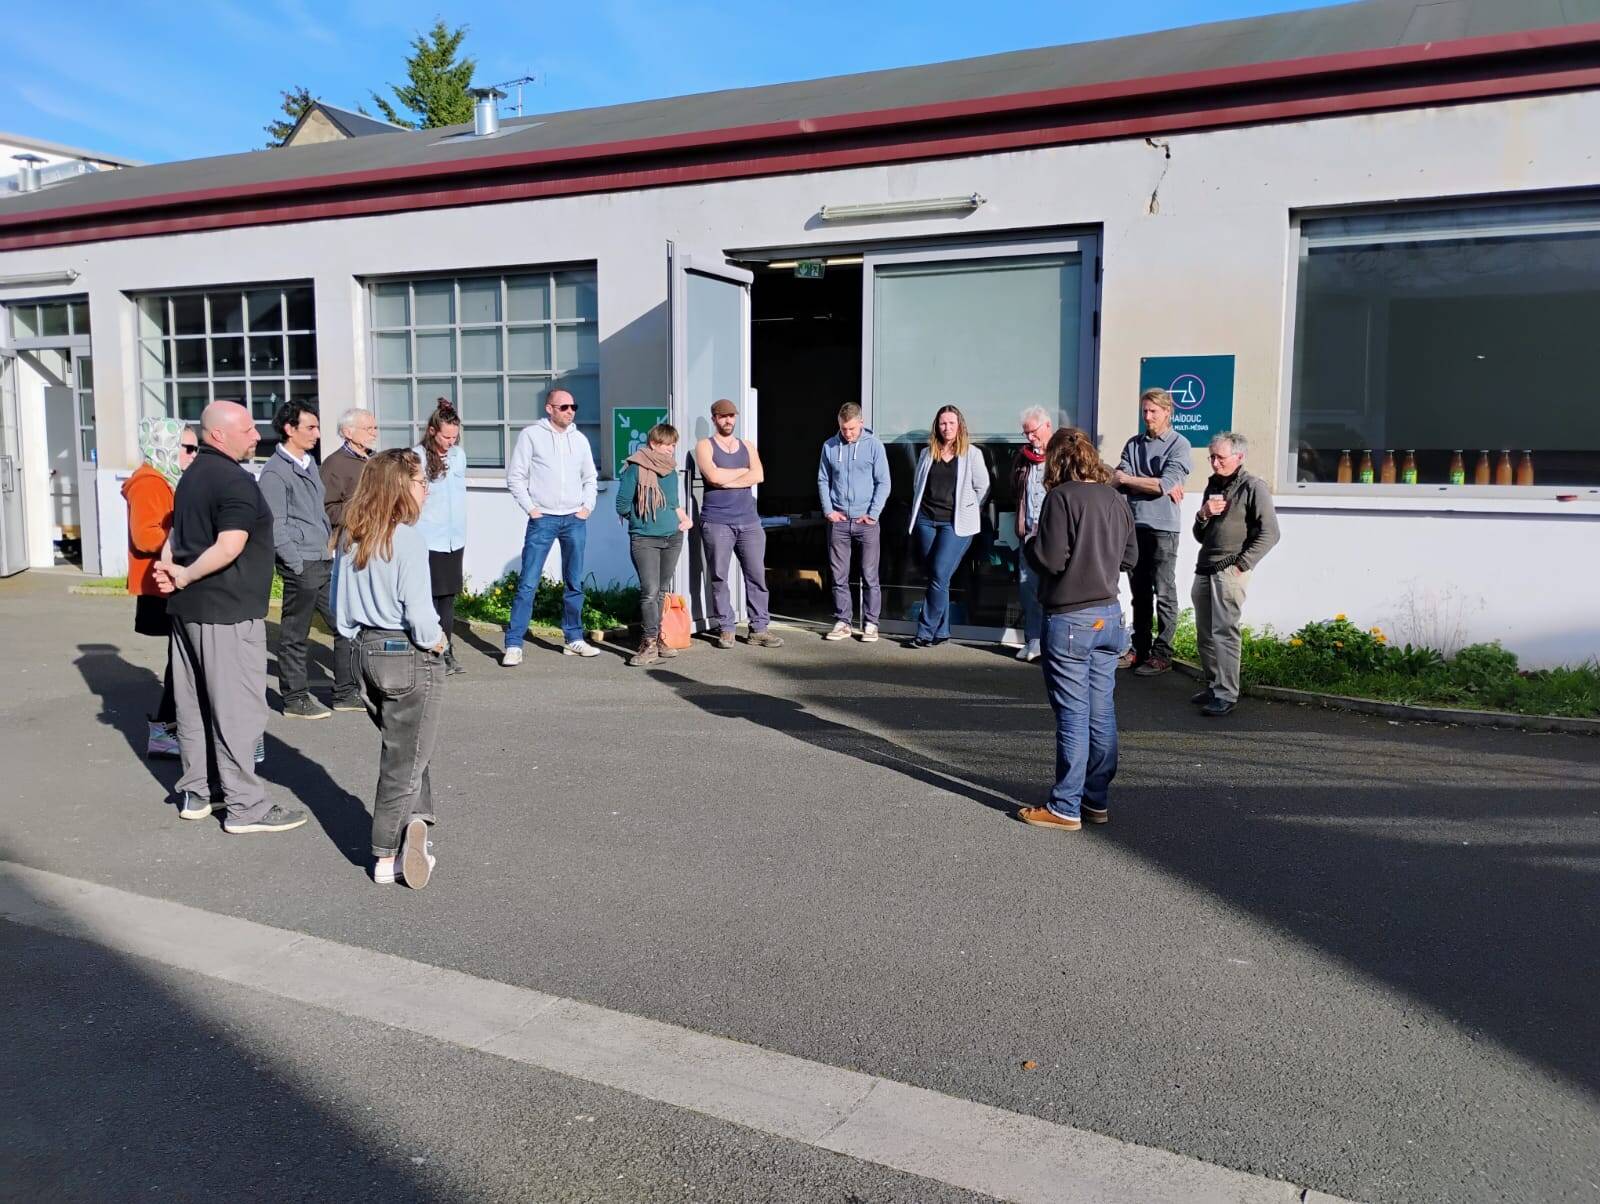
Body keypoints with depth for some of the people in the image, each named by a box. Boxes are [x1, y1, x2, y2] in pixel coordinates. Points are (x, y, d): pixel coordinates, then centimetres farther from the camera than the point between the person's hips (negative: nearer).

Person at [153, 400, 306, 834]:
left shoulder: (192, 476, 15)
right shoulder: (236, 481, -16)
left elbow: (177, 534, 19)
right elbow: (229, 547, -24)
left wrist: (169, 569, 2)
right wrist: (185, 577, -12)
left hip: (187, 607, 10)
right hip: (228, 611, -10)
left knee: (194, 704, 15)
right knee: (238, 709, -4)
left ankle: (196, 793, 25)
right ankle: (245, 807, 1)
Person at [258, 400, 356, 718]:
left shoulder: (309, 464, 14)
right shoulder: (275, 472, -11)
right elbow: (275, 528, -14)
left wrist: (330, 546, 15)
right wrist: (299, 565, -15)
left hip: (326, 562, 8)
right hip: (302, 566, -8)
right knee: (295, 635, 3)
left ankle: (346, 692, 20)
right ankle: (295, 700, 14)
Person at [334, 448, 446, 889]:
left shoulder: (352, 538, 4)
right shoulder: (407, 539, -18)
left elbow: (341, 604, 10)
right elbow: (419, 612, -21)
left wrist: (361, 640, 17)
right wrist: (436, 641, -4)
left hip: (367, 652, 7)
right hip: (409, 657, -7)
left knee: (402, 749, 20)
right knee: (404, 759, 4)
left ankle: (414, 824, 12)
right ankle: (387, 858, 10)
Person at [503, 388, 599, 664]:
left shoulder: (579, 439, 11)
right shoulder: (531, 435, -1)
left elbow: (590, 478, 19)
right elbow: (515, 476, -1)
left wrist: (587, 507, 6)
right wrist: (530, 508, -8)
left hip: (575, 520, 4)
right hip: (543, 520, -4)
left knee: (574, 584, 10)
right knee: (528, 584, -7)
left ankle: (573, 639, 20)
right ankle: (513, 644, -4)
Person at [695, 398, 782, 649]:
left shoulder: (747, 446, 16)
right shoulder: (705, 446, 5)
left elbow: (759, 475, -3)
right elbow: (714, 476, -14)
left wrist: (726, 480, -10)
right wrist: (742, 471, -1)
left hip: (749, 521, 3)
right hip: (716, 522, -3)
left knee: (757, 575, 0)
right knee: (719, 577, -2)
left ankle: (759, 629, 4)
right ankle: (726, 629, 5)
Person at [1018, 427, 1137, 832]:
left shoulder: (1061, 498, -13)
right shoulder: (1116, 499, 7)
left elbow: (1050, 559, -16)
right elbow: (1130, 557, 13)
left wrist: (1030, 543, 2)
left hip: (1069, 619, -6)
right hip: (1108, 615, 7)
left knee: (1072, 715, -2)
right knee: (1102, 713, 11)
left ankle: (1065, 809, 5)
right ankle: (1097, 800, 20)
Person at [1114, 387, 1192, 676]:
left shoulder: (1179, 444, -1)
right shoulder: (1133, 444, 14)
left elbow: (1164, 484, -13)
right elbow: (1116, 480, 0)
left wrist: (1126, 479, -3)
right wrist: (1159, 486, -10)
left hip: (1162, 528, -5)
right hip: (1134, 525, 5)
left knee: (1164, 593, -2)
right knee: (1139, 592, 11)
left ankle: (1162, 654, 2)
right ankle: (1139, 648, 18)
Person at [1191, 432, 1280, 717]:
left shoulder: (1253, 487, -4)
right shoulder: (1213, 485, 18)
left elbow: (1269, 533, -9)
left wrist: (1242, 564, -13)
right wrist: (1203, 515, 0)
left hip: (1230, 571, -7)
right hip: (1204, 569, 7)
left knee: (1224, 632, -10)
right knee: (1204, 632, 11)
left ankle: (1226, 695, -7)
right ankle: (1213, 686, 22)